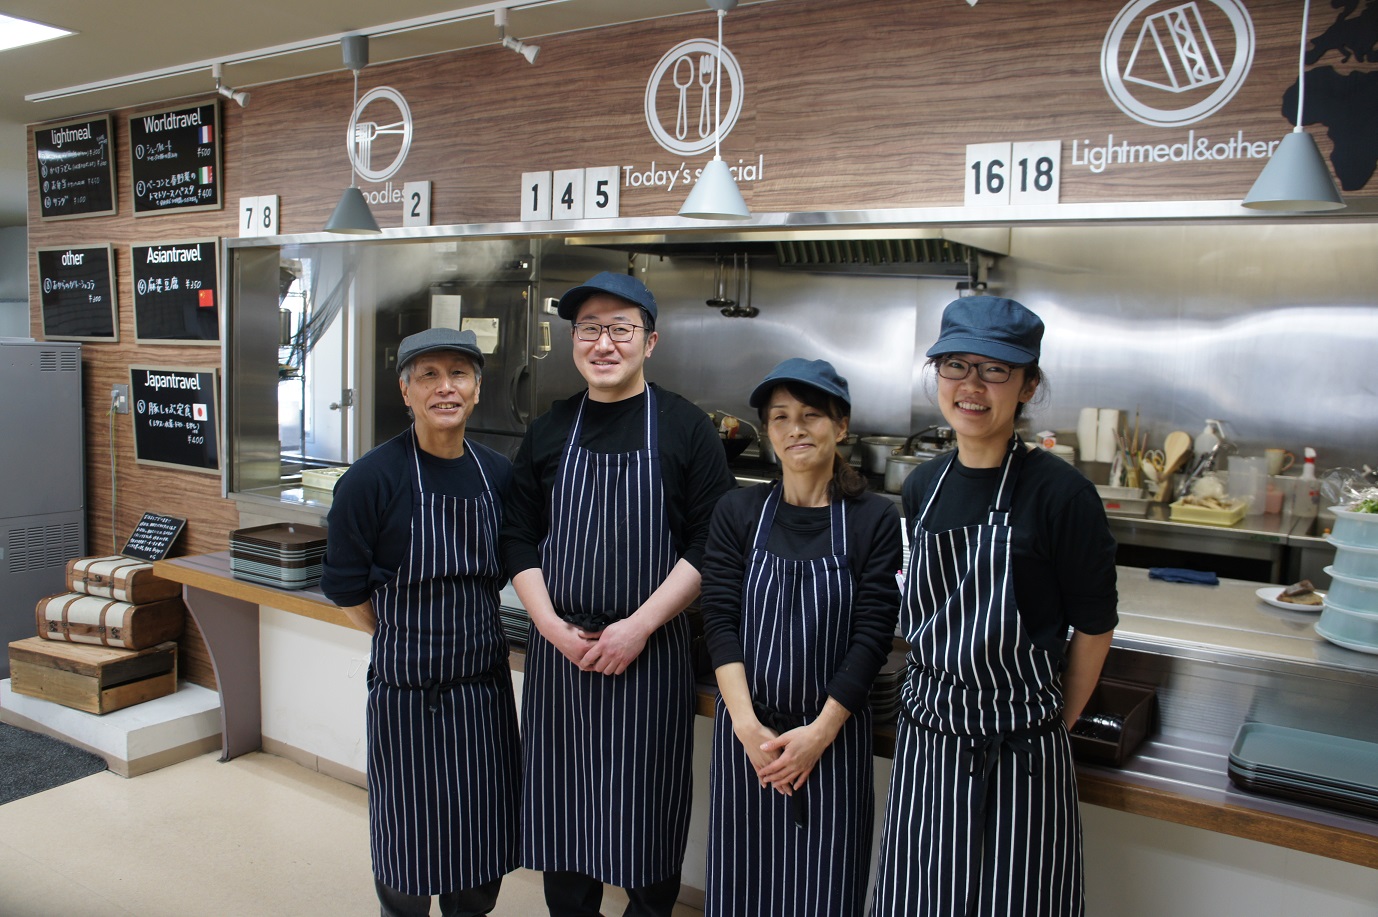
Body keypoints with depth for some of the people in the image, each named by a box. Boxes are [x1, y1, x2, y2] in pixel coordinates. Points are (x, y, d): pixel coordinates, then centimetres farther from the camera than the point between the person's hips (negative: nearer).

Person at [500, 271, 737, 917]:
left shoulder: (685, 428, -3)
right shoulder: (549, 432, 7)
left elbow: (708, 545, -8)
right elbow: (519, 539, 7)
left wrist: (639, 626, -15)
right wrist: (554, 628, -6)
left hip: (651, 652, -3)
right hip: (559, 649, 3)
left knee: (647, 811, 8)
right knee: (562, 805, 12)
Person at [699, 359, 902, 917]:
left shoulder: (875, 520, -6)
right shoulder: (737, 514, -1)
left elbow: (873, 635, -9)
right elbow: (720, 621, -6)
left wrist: (820, 732, -13)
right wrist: (747, 724, -15)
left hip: (835, 734, -1)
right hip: (745, 731, 2)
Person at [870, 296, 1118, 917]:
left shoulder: (1060, 493, -15)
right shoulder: (922, 487, 2)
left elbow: (1094, 628, -6)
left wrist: (1055, 724, 2)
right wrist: (942, 705, 9)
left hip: (1019, 761, -5)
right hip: (924, 747, 5)